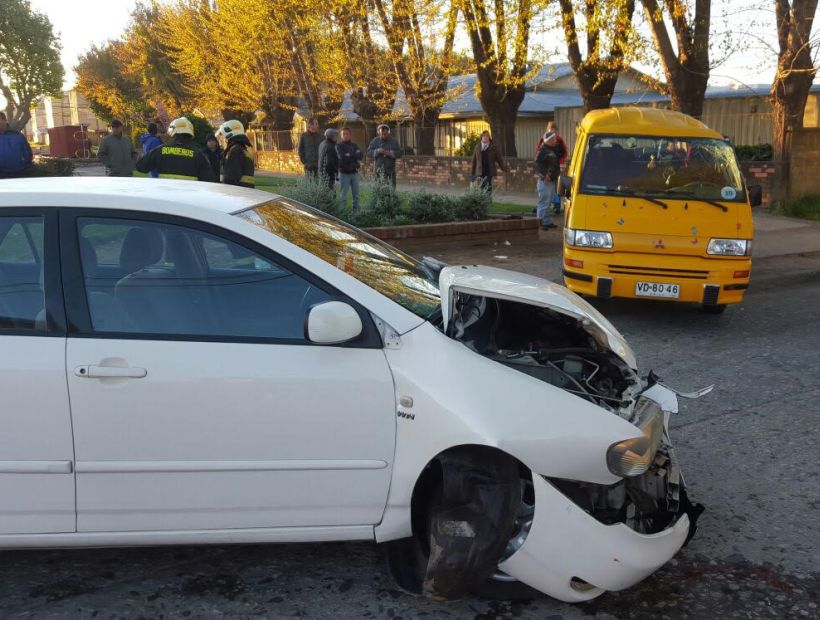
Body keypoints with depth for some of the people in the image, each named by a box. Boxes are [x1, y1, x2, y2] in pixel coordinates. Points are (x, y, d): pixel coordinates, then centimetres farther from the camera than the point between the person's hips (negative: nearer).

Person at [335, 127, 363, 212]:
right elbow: (342, 157, -15)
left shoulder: (354, 145, 12)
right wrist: (355, 156, -9)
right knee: (343, 195, -2)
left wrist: (349, 155, -12)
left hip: (354, 173, 4)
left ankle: (356, 211, 13)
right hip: (344, 173, -4)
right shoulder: (339, 145, 0)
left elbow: (360, 155, -3)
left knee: (356, 194, 6)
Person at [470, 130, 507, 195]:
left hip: (489, 172, -1)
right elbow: (474, 160, 10)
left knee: (488, 189, -8)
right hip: (480, 172, 1)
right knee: (481, 188, 0)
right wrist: (472, 172, 8)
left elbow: (499, 159, 4)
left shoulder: (493, 147, 5)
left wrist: (505, 168, -7)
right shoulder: (477, 147, 8)